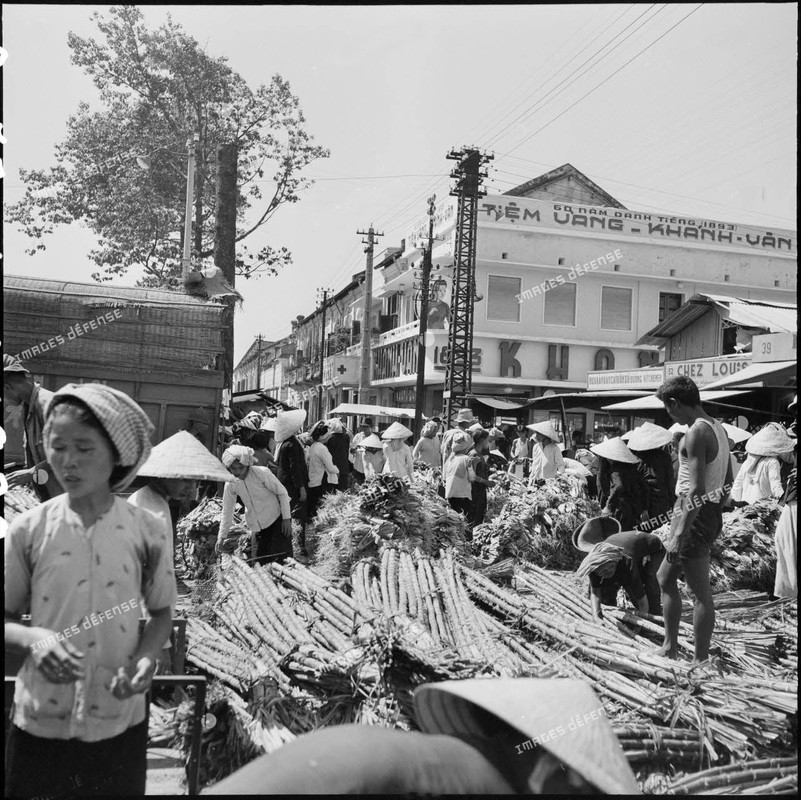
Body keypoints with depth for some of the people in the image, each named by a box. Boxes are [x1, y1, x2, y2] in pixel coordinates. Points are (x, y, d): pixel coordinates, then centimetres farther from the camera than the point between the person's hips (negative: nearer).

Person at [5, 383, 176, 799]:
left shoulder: (148, 530, -7)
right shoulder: (28, 530, -7)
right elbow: (8, 615, 2)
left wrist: (146, 657, -14)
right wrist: (32, 638, -18)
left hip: (120, 722, 0)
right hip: (39, 722, 0)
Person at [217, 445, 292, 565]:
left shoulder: (261, 473, -20)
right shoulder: (231, 484, -7)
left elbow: (282, 492, -11)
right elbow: (227, 510, 4)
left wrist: (286, 518, -12)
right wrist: (221, 536, 3)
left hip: (277, 519, -4)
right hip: (257, 527, 4)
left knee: (279, 559, -9)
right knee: (259, 562, 2)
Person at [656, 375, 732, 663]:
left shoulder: (696, 433, -18)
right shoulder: (717, 427, 12)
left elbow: (696, 490, -24)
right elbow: (728, 481, 18)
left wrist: (680, 534, -25)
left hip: (693, 514, -10)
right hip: (710, 514, 10)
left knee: (700, 592, -1)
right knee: (665, 578, 17)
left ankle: (701, 661, 8)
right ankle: (670, 648, 23)